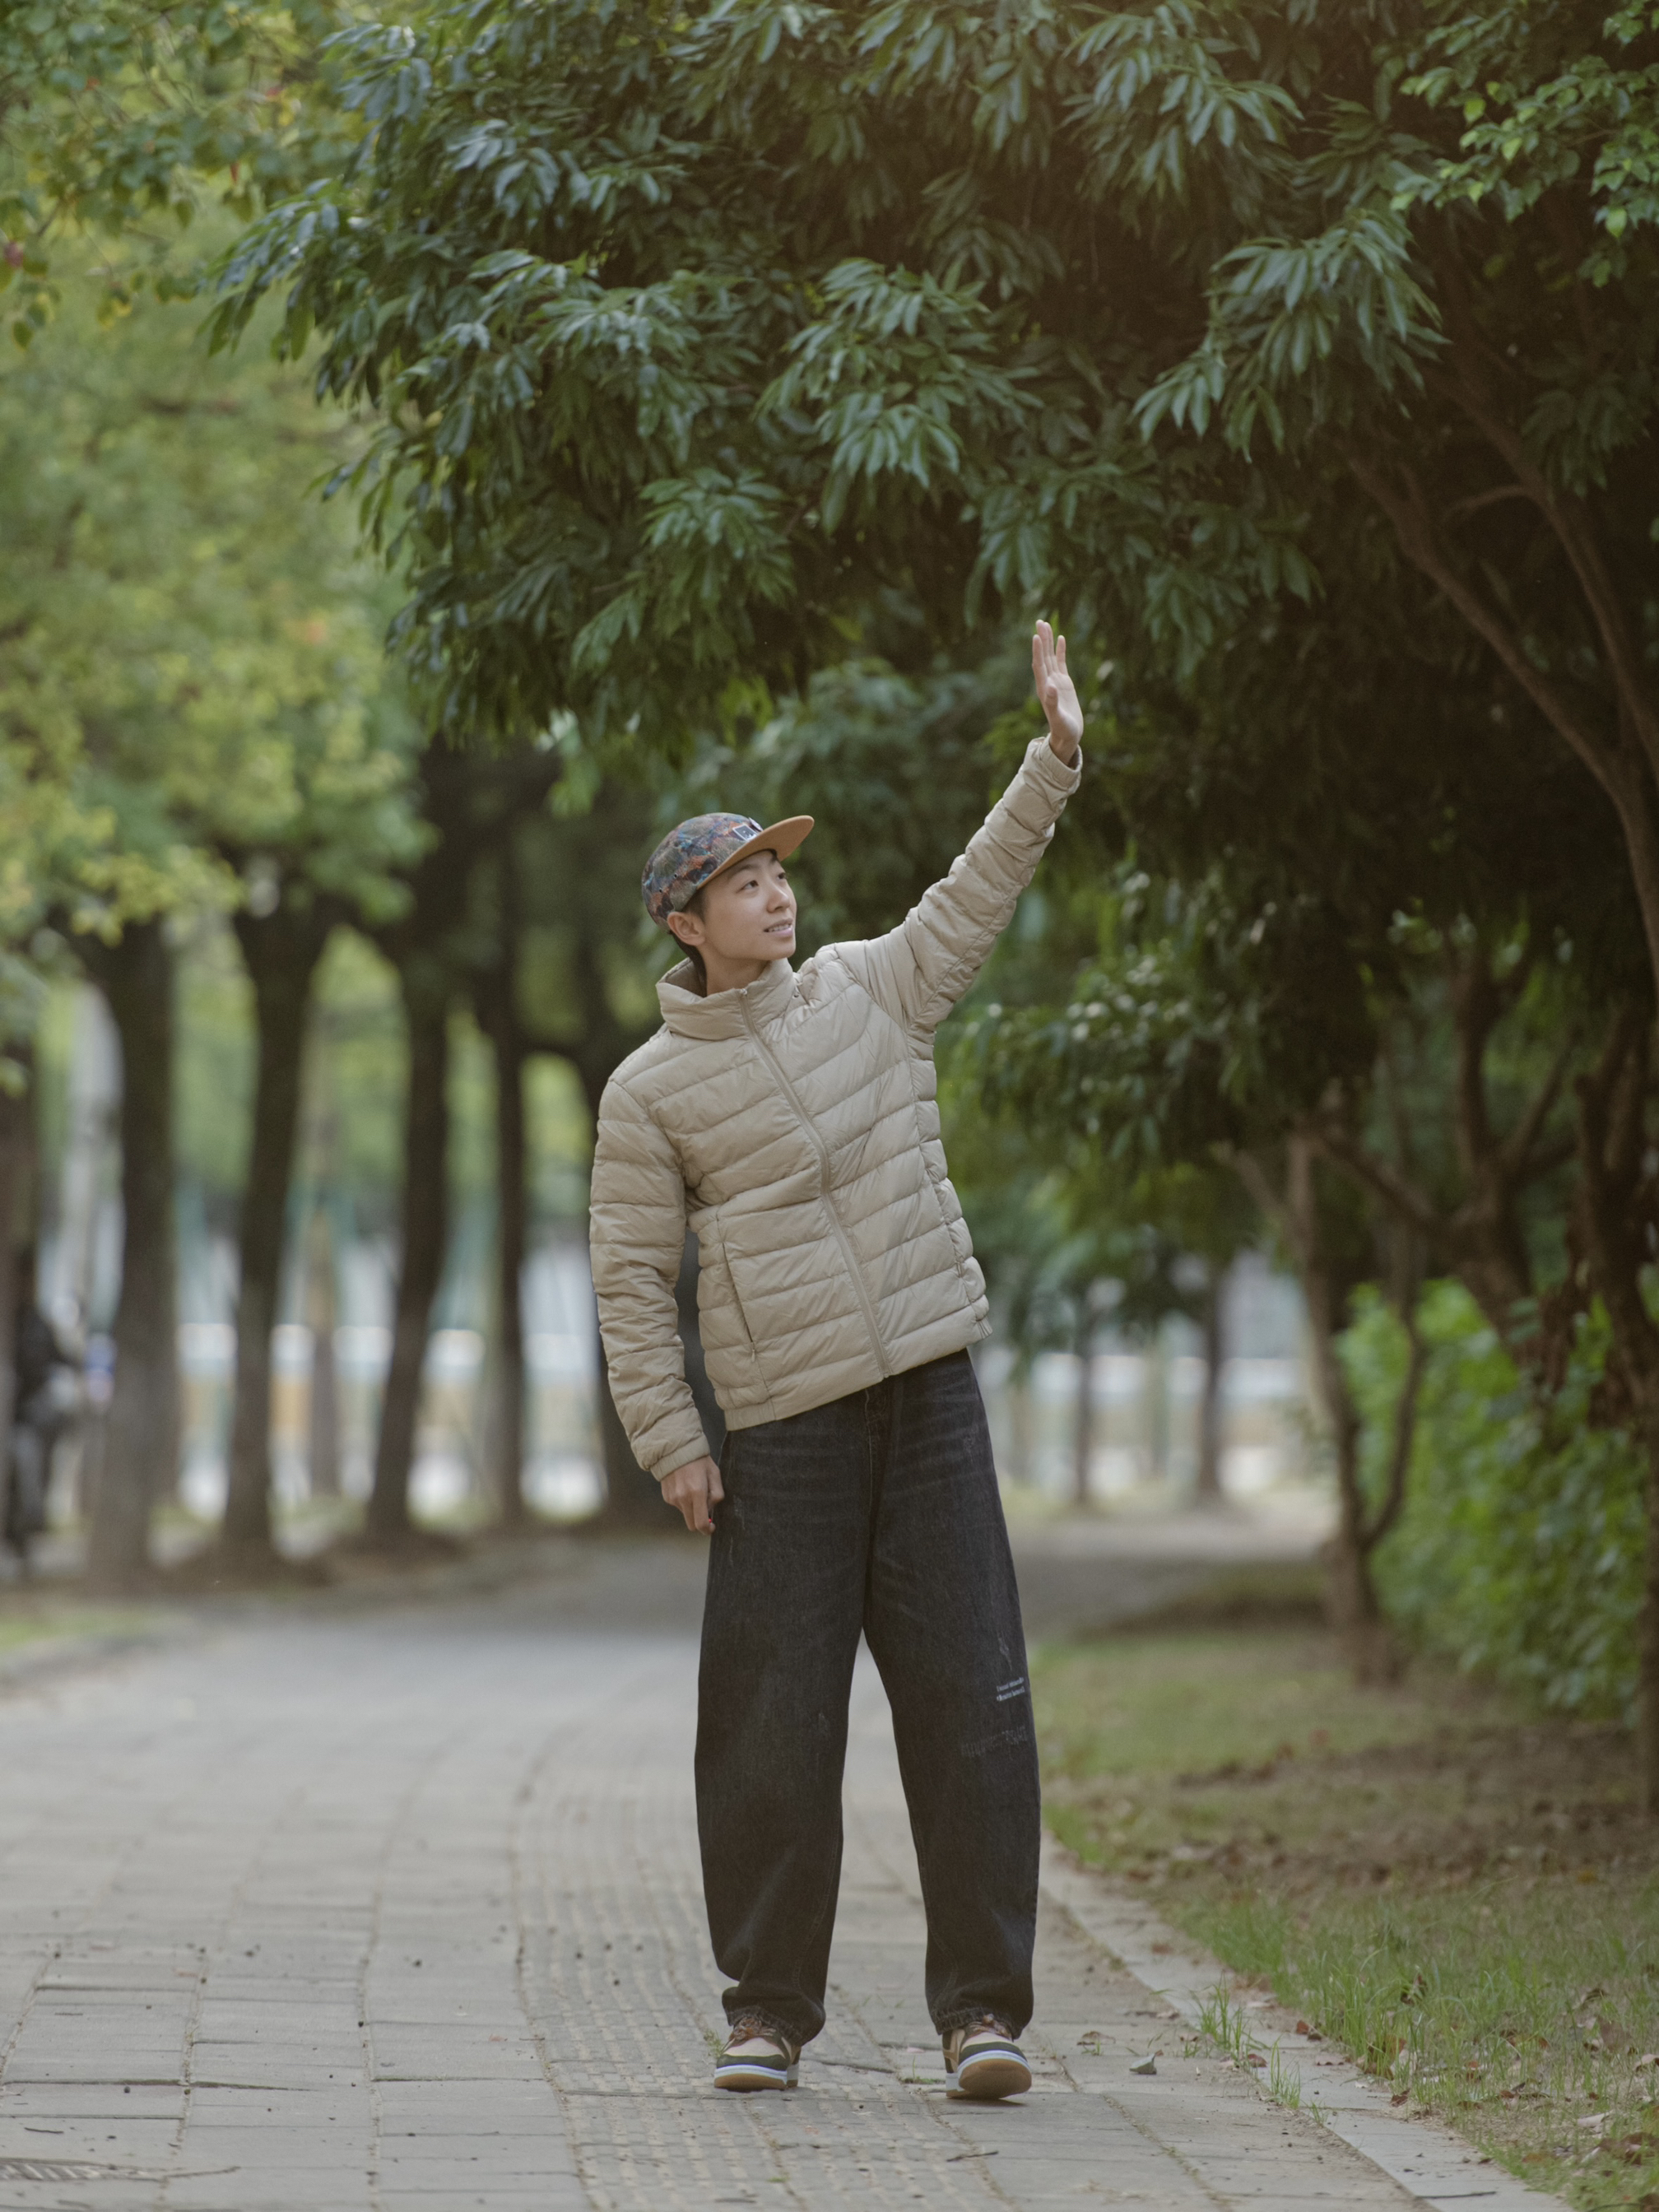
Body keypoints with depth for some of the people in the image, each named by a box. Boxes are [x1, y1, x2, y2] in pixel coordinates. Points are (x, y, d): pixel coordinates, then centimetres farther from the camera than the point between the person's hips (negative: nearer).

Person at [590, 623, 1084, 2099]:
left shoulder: (870, 989, 12)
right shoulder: (650, 1090, 3)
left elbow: (979, 896, 16)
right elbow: (631, 1277, 4)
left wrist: (1056, 756, 6)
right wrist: (670, 1445, -3)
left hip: (931, 1395, 2)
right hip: (781, 1434, -2)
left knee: (972, 1700, -4)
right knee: (773, 1724, -1)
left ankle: (984, 2008, -1)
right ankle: (771, 2007, 11)